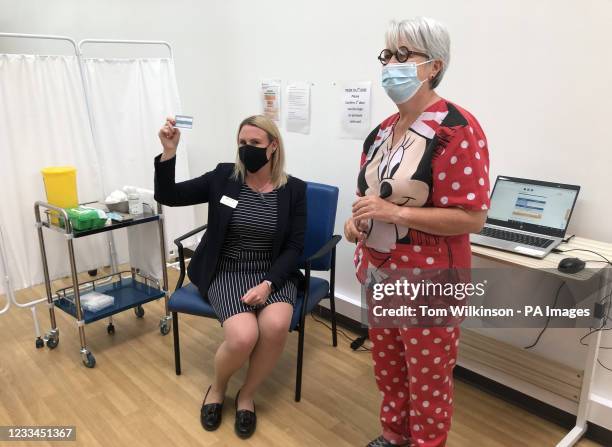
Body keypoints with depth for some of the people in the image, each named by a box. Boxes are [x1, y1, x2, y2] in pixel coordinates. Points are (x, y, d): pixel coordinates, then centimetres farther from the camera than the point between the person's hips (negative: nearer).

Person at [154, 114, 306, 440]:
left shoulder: (294, 189, -1)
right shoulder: (223, 177, -1)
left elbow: (294, 247, -3)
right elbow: (167, 196, -1)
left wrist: (268, 284, -18)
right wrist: (168, 152, -17)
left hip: (273, 274, 1)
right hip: (227, 273, -1)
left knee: (276, 327, -30)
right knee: (243, 337, -27)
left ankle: (247, 395, 1)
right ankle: (217, 387, 10)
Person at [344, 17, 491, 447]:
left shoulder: (458, 129, -17)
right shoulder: (383, 130, 7)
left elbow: (472, 218, -20)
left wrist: (395, 213, -25)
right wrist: (357, 218, -4)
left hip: (428, 279, -7)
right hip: (379, 271, 8)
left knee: (428, 377, 11)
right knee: (387, 366, 22)